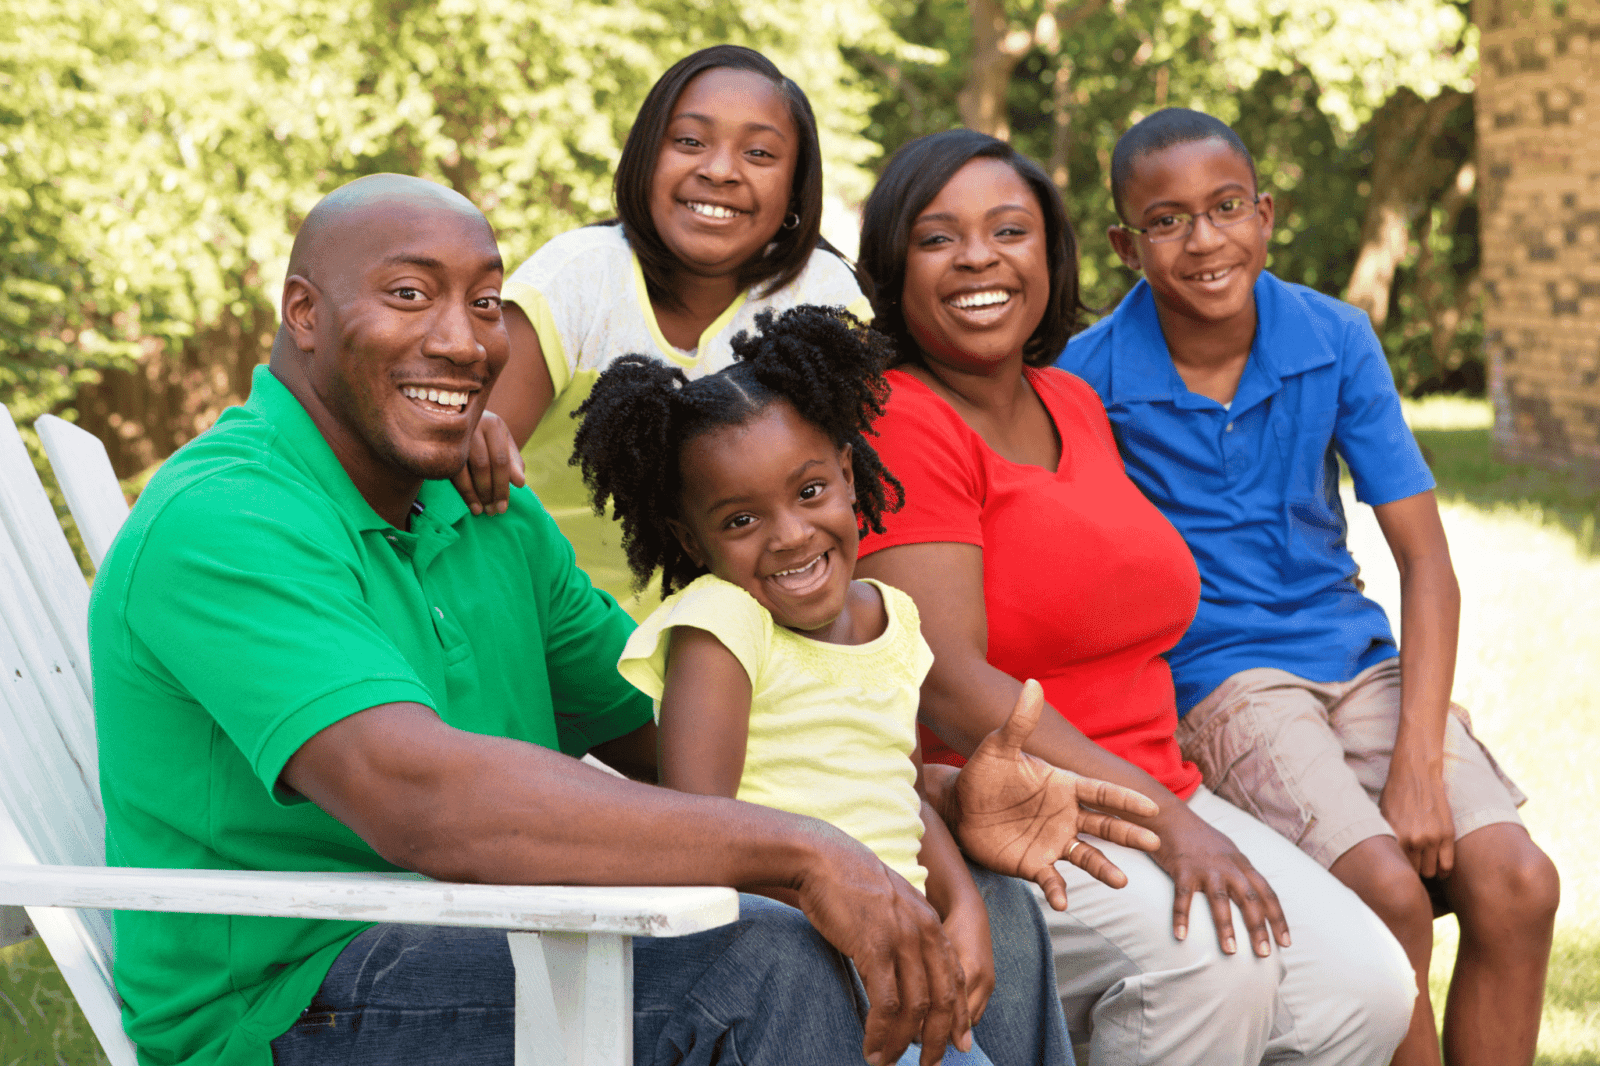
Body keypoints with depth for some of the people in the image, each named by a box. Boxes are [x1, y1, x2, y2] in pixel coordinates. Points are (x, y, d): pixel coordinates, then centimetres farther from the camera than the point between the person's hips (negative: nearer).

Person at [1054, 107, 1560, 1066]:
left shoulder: (1336, 340, 0)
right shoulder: (1089, 377, -8)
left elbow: (1426, 558, -2)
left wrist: (1418, 761, -15)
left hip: (1357, 656, 4)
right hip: (1212, 672, -3)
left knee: (1516, 885, -18)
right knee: (1388, 893, -27)